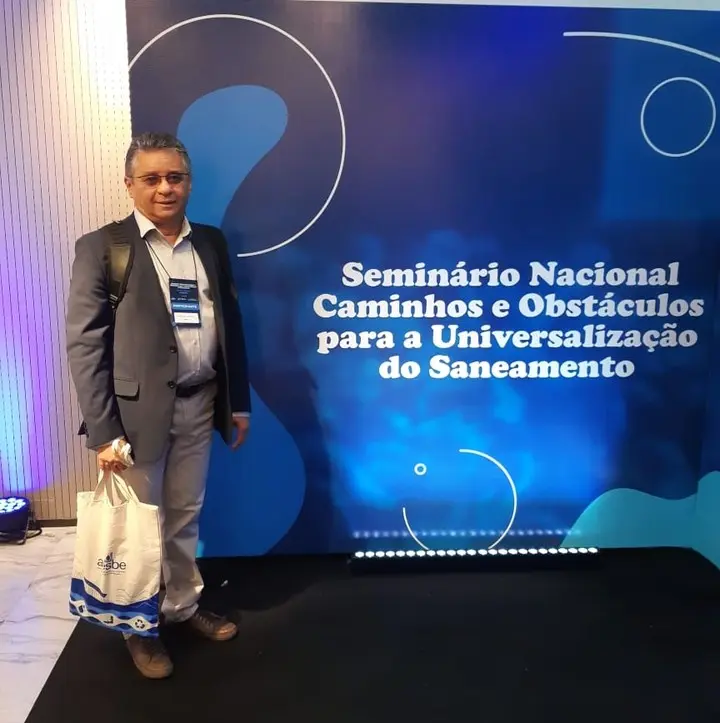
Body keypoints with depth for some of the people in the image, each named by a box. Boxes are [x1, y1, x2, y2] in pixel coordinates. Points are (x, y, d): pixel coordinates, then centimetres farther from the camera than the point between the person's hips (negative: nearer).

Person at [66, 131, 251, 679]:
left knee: (184, 518, 18)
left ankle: (183, 605, 40)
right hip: (137, 409, -4)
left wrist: (239, 400, 9)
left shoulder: (211, 242, 7)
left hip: (199, 405, 4)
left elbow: (230, 323, 10)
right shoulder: (102, 247, -7)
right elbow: (84, 343, -10)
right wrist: (103, 430, -15)